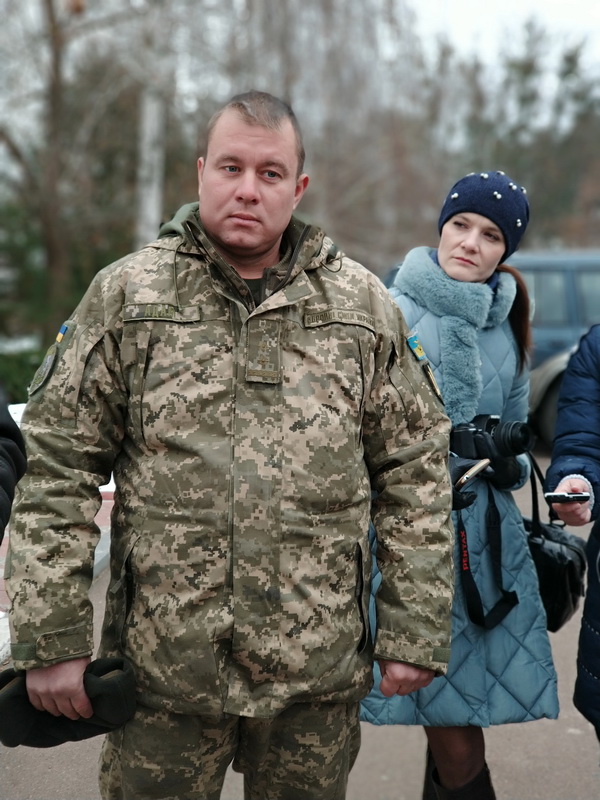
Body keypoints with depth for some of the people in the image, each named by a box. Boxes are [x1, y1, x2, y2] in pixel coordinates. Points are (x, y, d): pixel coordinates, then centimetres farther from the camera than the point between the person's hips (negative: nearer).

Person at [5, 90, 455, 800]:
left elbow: (415, 471, 6)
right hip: (161, 663, -1)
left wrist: (413, 632, 2)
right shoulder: (124, 295, 0)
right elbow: (59, 469, -1)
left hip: (319, 670, 1)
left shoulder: (363, 305, 4)